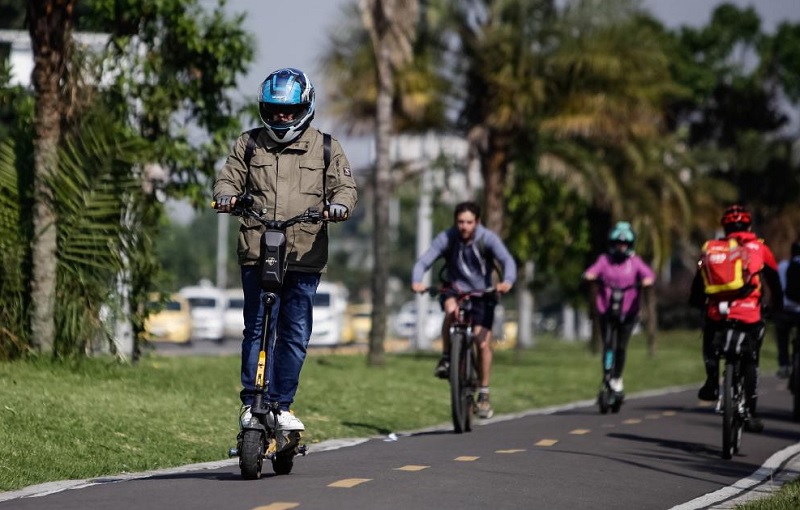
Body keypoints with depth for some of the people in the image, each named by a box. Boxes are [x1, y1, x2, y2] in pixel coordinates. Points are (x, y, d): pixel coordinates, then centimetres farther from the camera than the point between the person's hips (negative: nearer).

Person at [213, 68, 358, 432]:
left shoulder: (326, 149, 11)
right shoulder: (248, 145, 12)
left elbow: (345, 186, 7)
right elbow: (229, 177, 12)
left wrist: (339, 205, -16)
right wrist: (226, 195, -12)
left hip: (305, 257, 1)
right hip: (257, 253, -1)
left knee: (296, 334, 3)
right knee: (257, 329, -6)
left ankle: (281, 405, 11)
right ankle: (252, 403, -1)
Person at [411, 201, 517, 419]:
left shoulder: (487, 238, -17)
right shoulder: (447, 238, -16)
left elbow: (507, 260, -29)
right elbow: (424, 261, -23)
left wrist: (507, 282, -51)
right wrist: (416, 282, -45)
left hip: (481, 294, 0)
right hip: (454, 290, 0)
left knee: (483, 343, -9)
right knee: (452, 310, -35)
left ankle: (483, 394, 6)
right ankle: (445, 358, -17)